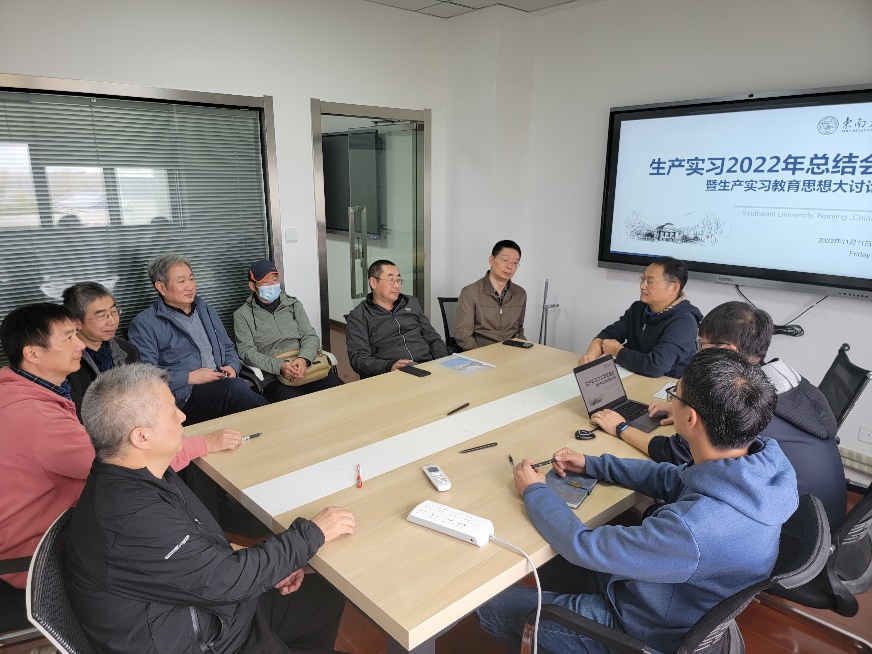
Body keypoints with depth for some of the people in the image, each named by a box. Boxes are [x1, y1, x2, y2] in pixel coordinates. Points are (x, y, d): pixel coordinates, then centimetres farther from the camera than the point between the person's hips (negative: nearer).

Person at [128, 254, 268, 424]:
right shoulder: (144, 325, 3)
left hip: (222, 388, 6)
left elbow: (228, 347, 29)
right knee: (232, 387, -35)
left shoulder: (206, 310, 25)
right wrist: (189, 377, -12)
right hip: (185, 398, -5)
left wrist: (232, 367, 7)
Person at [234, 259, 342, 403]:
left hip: (307, 366, 4)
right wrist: (279, 366, -18)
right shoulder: (242, 315, 10)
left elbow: (310, 337, 11)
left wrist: (304, 359, -13)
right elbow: (247, 352, -1)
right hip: (273, 378, -3)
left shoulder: (294, 305, 20)